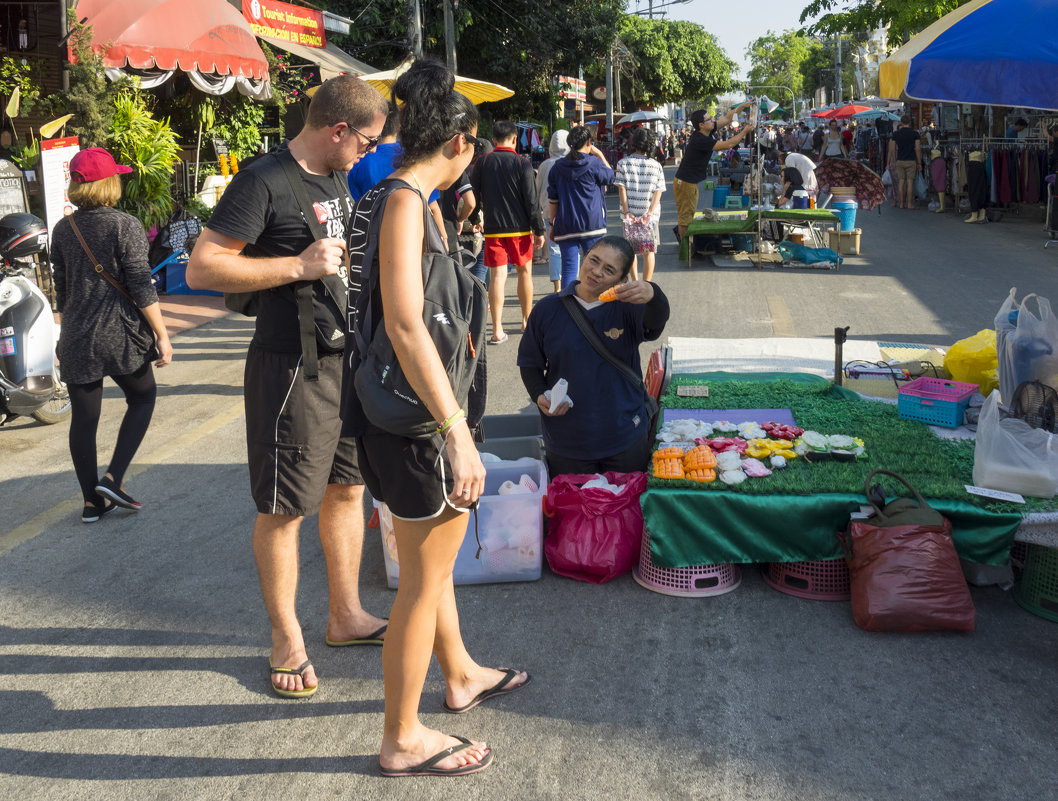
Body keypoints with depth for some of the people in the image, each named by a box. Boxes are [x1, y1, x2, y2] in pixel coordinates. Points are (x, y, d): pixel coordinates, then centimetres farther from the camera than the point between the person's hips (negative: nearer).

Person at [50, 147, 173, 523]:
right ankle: (113, 478, 5)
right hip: (121, 336, -4)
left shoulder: (63, 229, 6)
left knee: (83, 418, 9)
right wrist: (162, 335, -9)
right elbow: (141, 286, -13)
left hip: (76, 338, 4)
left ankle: (92, 501, 17)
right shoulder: (125, 226, -10)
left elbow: (62, 291, 13)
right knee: (142, 398, 17)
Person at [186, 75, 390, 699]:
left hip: (348, 358, 9)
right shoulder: (265, 182, -15)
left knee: (347, 488, 16)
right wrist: (299, 265, -23)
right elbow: (202, 268, -20)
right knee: (285, 507, 2)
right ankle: (287, 638, 16)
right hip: (292, 366, -9)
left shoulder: (336, 180, 13)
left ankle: (347, 615, 31)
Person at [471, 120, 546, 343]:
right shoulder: (522, 163, -6)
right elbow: (531, 201, -7)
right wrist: (539, 230, -2)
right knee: (524, 271, 15)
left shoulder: (483, 163, 1)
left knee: (497, 275, -1)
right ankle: (527, 321, 26)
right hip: (520, 227, -1)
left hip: (493, 228, 2)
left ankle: (497, 330, -8)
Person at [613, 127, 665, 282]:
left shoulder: (623, 163, -2)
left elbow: (621, 189, -7)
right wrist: (649, 214, -9)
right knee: (649, 251, 5)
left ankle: (634, 281, 26)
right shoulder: (656, 165, 0)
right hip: (649, 214, 0)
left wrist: (626, 212, -8)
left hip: (630, 214, 0)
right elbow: (658, 192, -6)